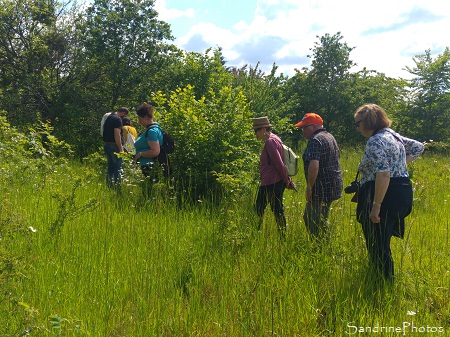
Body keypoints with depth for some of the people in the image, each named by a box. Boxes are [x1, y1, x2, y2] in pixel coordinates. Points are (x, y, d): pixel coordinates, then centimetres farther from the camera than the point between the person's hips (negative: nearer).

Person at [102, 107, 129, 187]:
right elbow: (117, 134, -23)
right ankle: (117, 185, -3)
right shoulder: (118, 119, -14)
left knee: (110, 166, 17)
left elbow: (104, 130, 20)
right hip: (114, 145, -9)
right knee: (118, 168, -2)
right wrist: (121, 149, -22)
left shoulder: (108, 117, 14)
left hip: (106, 144, 9)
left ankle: (109, 185, 20)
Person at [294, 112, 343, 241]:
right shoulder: (330, 136, 16)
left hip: (322, 188, -11)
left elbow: (314, 165, -28)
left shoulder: (315, 140, -17)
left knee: (315, 222, -4)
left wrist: (309, 187, -20)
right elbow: (336, 160, 25)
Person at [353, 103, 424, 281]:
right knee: (382, 242, 21)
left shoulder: (375, 141, -15)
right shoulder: (393, 135, 16)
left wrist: (376, 206, -25)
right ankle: (386, 282, 32)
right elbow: (418, 147, 28)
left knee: (377, 246, -3)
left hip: (385, 196, -10)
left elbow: (383, 174, -25)